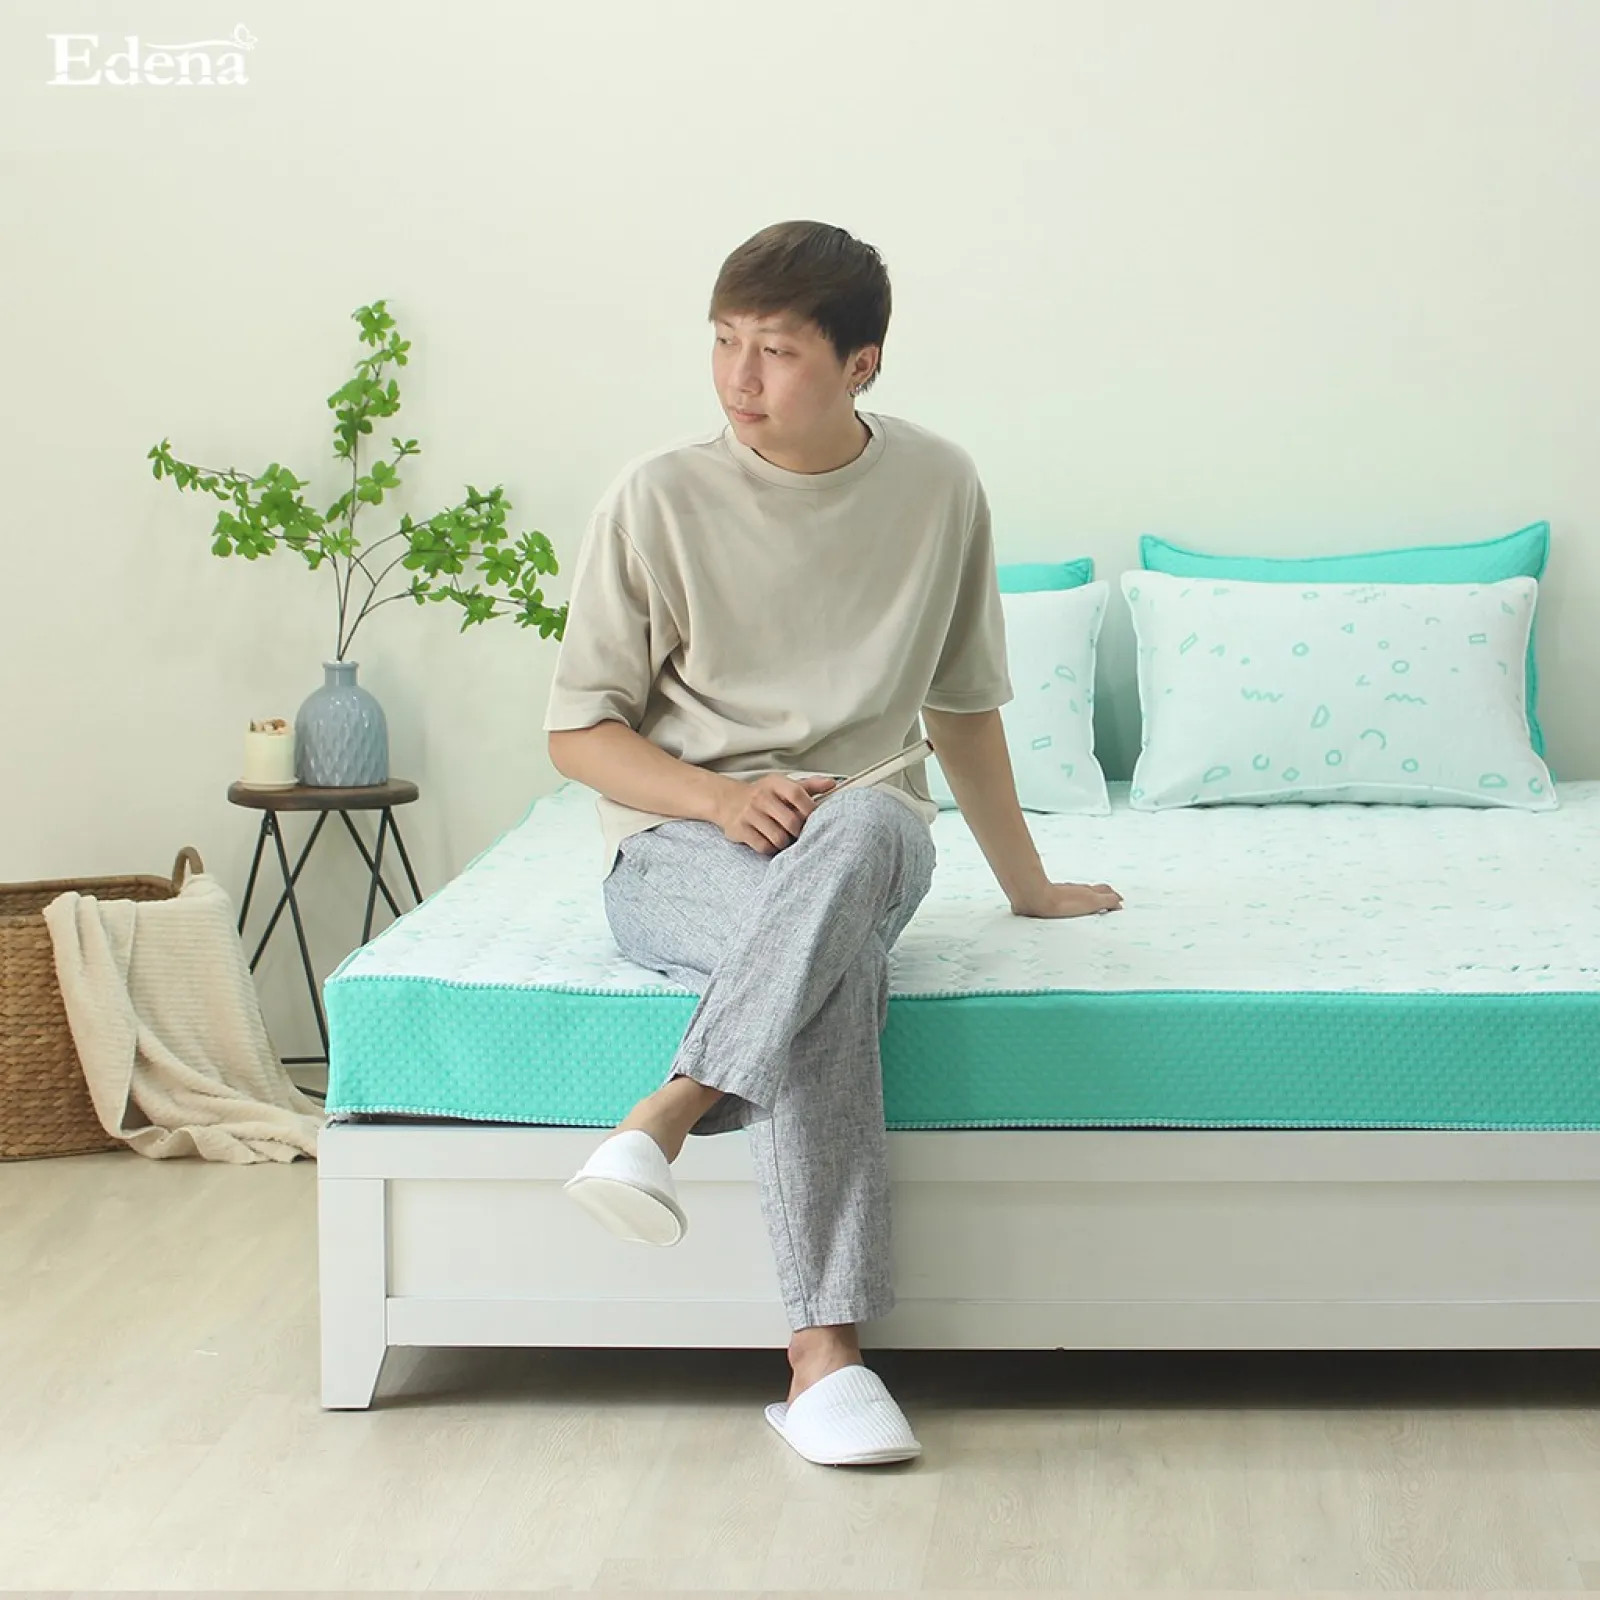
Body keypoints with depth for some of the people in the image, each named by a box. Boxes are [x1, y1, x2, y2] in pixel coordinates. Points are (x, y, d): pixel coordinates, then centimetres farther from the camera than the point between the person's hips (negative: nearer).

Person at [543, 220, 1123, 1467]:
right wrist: (722, 797, -18)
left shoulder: (939, 487, 5)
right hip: (676, 852, -2)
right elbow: (579, 731, 0)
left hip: (865, 838, 2)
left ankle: (666, 1120, -37)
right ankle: (825, 1352, -37)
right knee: (836, 957, -38)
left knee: (869, 830, -38)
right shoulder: (660, 499, -3)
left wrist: (1028, 886, 24)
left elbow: (964, 708, 18)